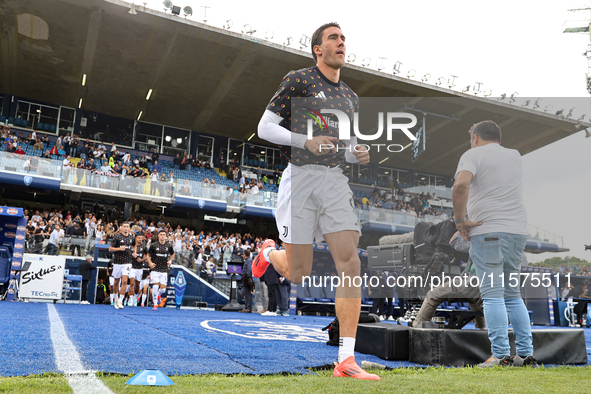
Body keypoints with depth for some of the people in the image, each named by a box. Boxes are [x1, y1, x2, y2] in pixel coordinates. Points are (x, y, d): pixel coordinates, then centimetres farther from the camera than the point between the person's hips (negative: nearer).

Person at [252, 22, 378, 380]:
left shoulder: (351, 97, 20)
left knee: (350, 263, -10)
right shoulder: (298, 80, 1)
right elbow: (265, 127, -2)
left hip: (336, 181, 5)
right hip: (301, 178, -5)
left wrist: (359, 155, 2)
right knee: (299, 273, 0)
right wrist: (305, 141, -16)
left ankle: (346, 360, -5)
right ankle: (269, 252, 37)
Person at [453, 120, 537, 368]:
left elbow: (461, 184, -20)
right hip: (518, 230, 7)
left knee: (493, 295, -5)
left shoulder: (473, 155, 0)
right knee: (513, 295, 13)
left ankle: (501, 357, -6)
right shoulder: (515, 156, 20)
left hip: (487, 231, -7)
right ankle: (526, 355, 14)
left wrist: (460, 219, -11)